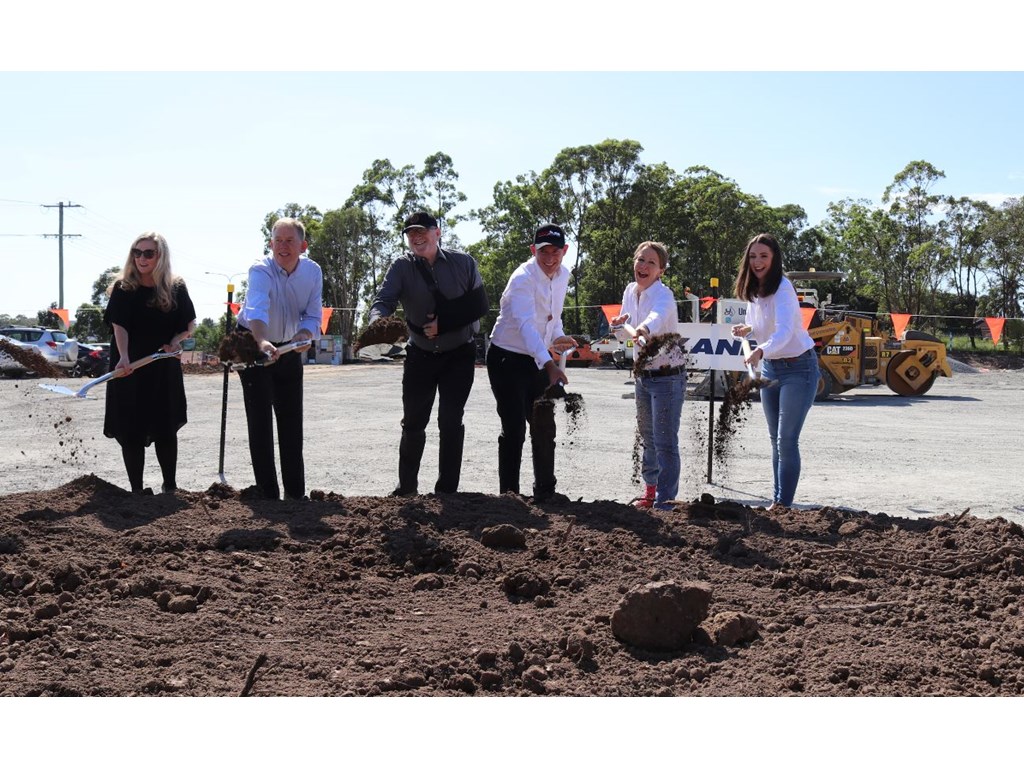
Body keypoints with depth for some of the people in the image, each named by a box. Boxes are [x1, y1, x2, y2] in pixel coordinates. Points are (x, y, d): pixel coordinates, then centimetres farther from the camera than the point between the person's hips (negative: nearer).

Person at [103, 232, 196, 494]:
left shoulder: (176, 288, 0)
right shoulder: (123, 288, -4)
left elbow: (189, 324, 10)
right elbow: (119, 326, -14)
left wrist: (176, 340, -10)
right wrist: (123, 358, -30)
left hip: (164, 368, 1)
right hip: (128, 369, -1)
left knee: (166, 429, 5)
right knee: (131, 431, 0)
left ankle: (170, 487, 18)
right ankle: (136, 489, 8)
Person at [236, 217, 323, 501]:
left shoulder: (313, 271, -11)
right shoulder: (261, 270, -28)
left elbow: (313, 317, -8)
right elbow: (256, 309, -48)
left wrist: (301, 337, -31)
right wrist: (262, 342, -67)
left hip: (289, 347, 5)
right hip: (253, 345, -5)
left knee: (291, 420, 9)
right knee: (260, 420, -8)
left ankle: (295, 492, 18)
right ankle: (267, 493, -5)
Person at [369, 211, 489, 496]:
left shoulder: (463, 263, -6)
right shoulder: (402, 268, -6)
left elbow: (479, 305, -5)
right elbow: (384, 300, -20)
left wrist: (444, 323, -18)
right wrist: (377, 320, -44)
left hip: (459, 354, -1)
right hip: (420, 355, 1)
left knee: (451, 422, -4)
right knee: (413, 422, 4)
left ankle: (446, 491, 3)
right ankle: (407, 488, 18)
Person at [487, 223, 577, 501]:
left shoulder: (563, 274, 1)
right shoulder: (523, 279, -24)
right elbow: (526, 325, -38)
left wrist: (558, 336, -4)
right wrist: (550, 365, -50)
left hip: (538, 360, 7)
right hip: (507, 359, -7)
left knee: (544, 428, 12)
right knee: (514, 429, -9)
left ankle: (545, 491, 24)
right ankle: (508, 494, 0)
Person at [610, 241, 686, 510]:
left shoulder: (663, 294, -20)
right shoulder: (630, 291, 2)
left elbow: (658, 315, -45)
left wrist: (645, 328, -67)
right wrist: (622, 322, -3)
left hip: (668, 376, -8)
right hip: (642, 374, 8)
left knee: (665, 441, -9)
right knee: (647, 436, 19)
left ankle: (665, 503, -2)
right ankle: (651, 491, 34)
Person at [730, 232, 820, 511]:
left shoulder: (783, 288, -22)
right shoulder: (753, 290, 1)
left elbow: (784, 331, -38)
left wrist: (760, 351, -54)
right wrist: (748, 329, -2)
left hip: (798, 367, -8)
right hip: (770, 367, 8)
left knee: (787, 440, -9)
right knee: (776, 440, 12)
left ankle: (783, 503, -1)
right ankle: (778, 500, 19)